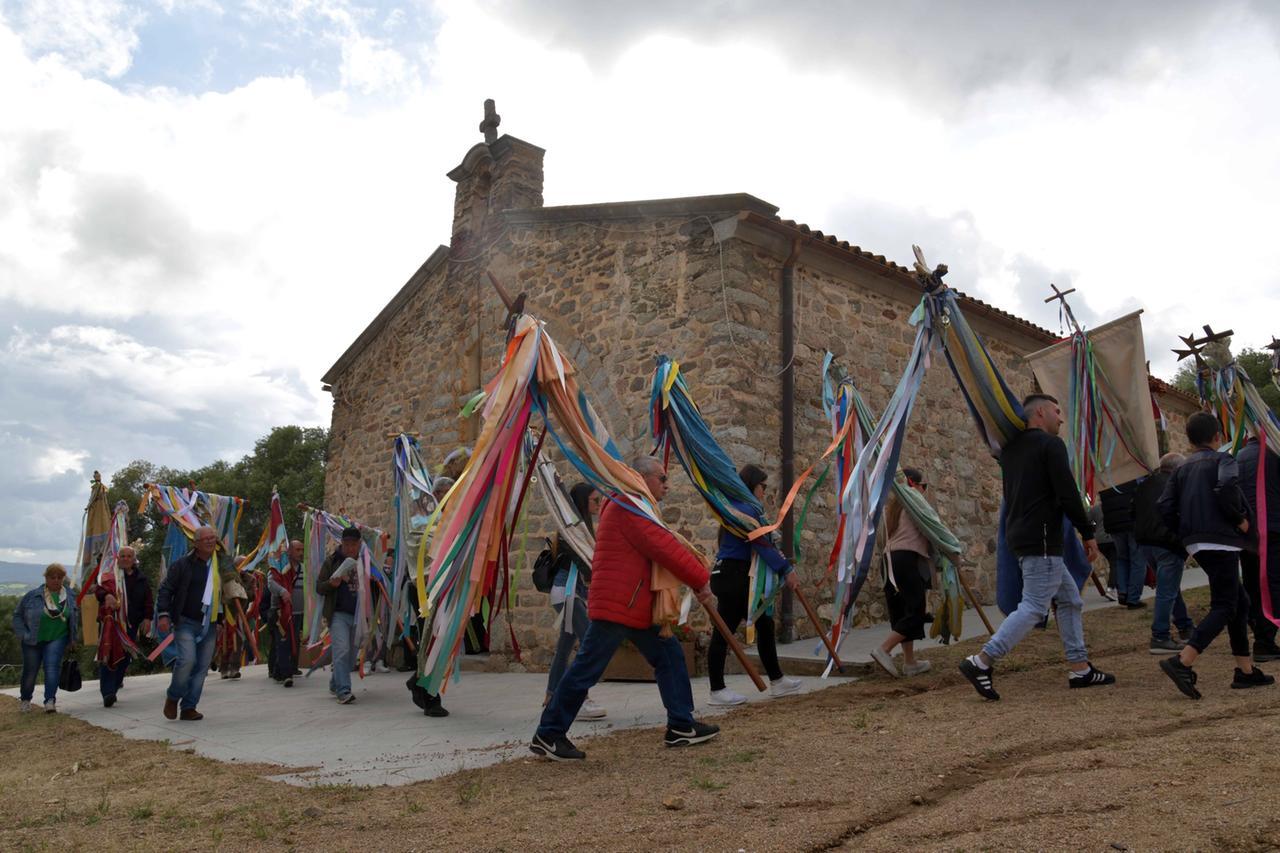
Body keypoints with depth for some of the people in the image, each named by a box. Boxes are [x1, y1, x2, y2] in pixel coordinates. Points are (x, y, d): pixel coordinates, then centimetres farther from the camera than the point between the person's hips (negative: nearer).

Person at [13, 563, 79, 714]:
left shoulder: (70, 596, -1)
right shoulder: (33, 595, -8)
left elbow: (75, 619, 9)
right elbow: (17, 615, 2)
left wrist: (72, 640, 9)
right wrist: (23, 635, -6)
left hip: (57, 638, 0)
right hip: (33, 640, 0)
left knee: (52, 666, -17)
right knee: (30, 671, 10)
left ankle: (50, 701, -19)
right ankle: (25, 699, 36)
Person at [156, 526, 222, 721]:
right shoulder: (183, 564, -3)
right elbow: (165, 589, -1)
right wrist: (163, 614, -12)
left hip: (210, 625, 4)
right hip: (186, 622, -4)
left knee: (202, 667, 3)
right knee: (187, 659, -18)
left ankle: (188, 707, 14)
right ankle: (173, 697, 8)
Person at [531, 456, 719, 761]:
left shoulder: (634, 507, 21)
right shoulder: (628, 508, -14)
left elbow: (662, 548, 16)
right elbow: (665, 549, -19)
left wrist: (695, 582, 5)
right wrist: (702, 581, -12)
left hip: (637, 607, 11)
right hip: (616, 606, -11)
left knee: (669, 656, 10)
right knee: (586, 670, -4)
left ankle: (681, 727, 17)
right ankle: (547, 736, 5)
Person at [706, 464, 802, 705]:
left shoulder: (741, 508, 17)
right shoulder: (742, 509, -15)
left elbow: (761, 544, 14)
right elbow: (762, 545, -21)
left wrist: (784, 567, 6)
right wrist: (786, 569, -19)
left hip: (740, 578, 11)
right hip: (731, 576, -11)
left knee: (764, 623, 14)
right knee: (724, 632, -4)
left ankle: (776, 681, 24)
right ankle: (717, 691, 3)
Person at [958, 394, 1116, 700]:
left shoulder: (1011, 448, 16)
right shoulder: (1051, 445, -9)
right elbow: (1068, 494, -14)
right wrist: (1088, 533, -6)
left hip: (1020, 535, 10)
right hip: (1041, 539, -10)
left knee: (1070, 600, 17)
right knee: (1034, 607, -9)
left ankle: (1079, 669, 20)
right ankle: (981, 662, -13)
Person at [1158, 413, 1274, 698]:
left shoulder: (1183, 468, 15)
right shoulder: (1223, 460, -2)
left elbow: (1165, 506, 6)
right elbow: (1227, 487, -24)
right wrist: (1240, 518, -10)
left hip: (1197, 544, 7)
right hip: (1221, 542, -7)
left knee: (1240, 601, 18)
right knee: (1223, 608, -7)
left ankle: (1245, 670, 20)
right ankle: (1182, 662, -21)